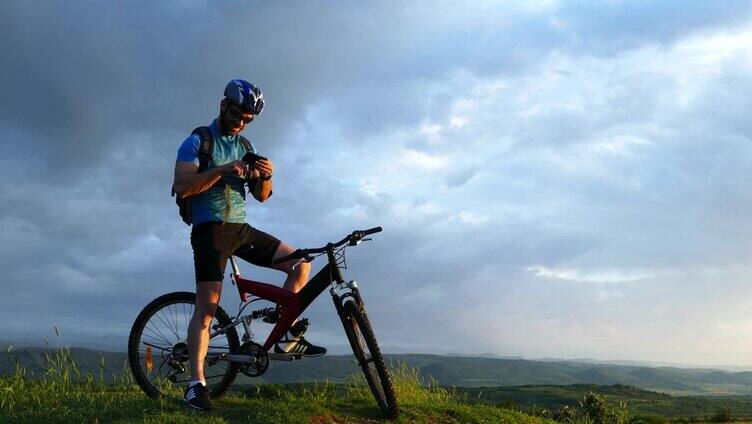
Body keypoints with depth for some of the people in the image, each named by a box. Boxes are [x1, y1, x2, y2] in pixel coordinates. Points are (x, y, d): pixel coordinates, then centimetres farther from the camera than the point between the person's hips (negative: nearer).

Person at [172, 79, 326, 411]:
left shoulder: (245, 147, 17)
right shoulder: (197, 142, -1)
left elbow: (261, 196, 12)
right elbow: (182, 187, -15)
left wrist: (265, 177, -11)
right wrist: (222, 170, -24)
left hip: (242, 228, 6)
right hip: (210, 228, -6)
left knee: (300, 262, -2)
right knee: (208, 305, -14)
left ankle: (287, 337, 4)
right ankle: (196, 384, -11)